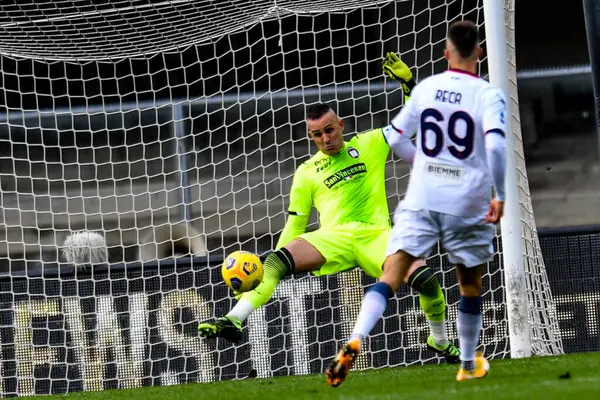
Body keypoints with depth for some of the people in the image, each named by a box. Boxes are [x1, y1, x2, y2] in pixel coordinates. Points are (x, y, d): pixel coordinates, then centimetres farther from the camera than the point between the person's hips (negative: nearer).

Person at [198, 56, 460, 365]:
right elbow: (294, 225, 16)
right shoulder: (306, 172, 15)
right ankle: (234, 321, -38)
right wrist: (278, 263, 4)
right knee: (276, 261, -28)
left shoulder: (370, 145, 14)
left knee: (425, 279, -25)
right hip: (332, 236, 1)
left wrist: (408, 82, 1)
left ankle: (439, 341, 2)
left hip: (375, 235, -1)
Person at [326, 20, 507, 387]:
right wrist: (499, 195, -12)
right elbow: (495, 144, -21)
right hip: (467, 205, -1)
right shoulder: (488, 95, -6)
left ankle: (355, 341, -30)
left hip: (421, 201, 1)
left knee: (390, 277, -7)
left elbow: (396, 138, 13)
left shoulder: (425, 88, 6)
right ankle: (469, 365, 31)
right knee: (471, 285, 19)